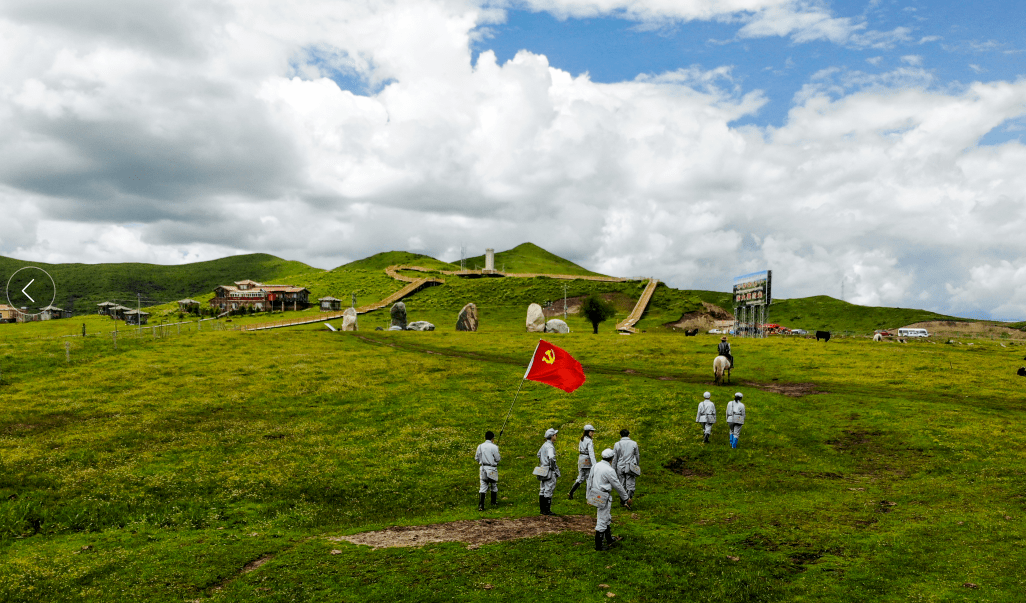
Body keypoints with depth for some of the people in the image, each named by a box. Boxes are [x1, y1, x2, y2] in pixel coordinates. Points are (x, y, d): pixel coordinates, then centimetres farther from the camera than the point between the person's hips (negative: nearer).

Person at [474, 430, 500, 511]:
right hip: (492, 469, -3)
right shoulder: (494, 447, -12)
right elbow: (497, 459, -8)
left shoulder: (480, 446, 0)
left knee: (483, 486, 1)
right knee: (494, 485, 18)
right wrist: (500, 458, 15)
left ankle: (480, 505, -10)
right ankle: (493, 502, 32)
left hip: (483, 468, 3)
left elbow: (476, 458, 6)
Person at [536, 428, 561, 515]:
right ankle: (546, 510, -1)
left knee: (542, 490, 12)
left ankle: (542, 509, 20)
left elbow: (539, 454, 27)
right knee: (548, 490, -4)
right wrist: (553, 468, -22)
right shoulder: (550, 447, -18)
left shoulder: (545, 444, 11)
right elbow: (551, 458, -34)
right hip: (549, 472, -9)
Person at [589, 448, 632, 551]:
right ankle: (598, 545, 9)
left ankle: (610, 540, 35)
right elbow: (617, 485, -13)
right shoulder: (609, 470, -21)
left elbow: (590, 481, 11)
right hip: (603, 497, -9)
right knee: (602, 521, 1)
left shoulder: (596, 466, 4)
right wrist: (626, 498, -1)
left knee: (607, 518, 22)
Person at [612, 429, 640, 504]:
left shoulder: (617, 444, 0)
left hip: (620, 468, 1)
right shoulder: (634, 443, 0)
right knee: (630, 486, -1)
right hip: (630, 468, -1)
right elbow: (637, 456, 9)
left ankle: (622, 502, 20)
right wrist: (637, 466, 24)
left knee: (622, 486, 14)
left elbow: (614, 459, 2)